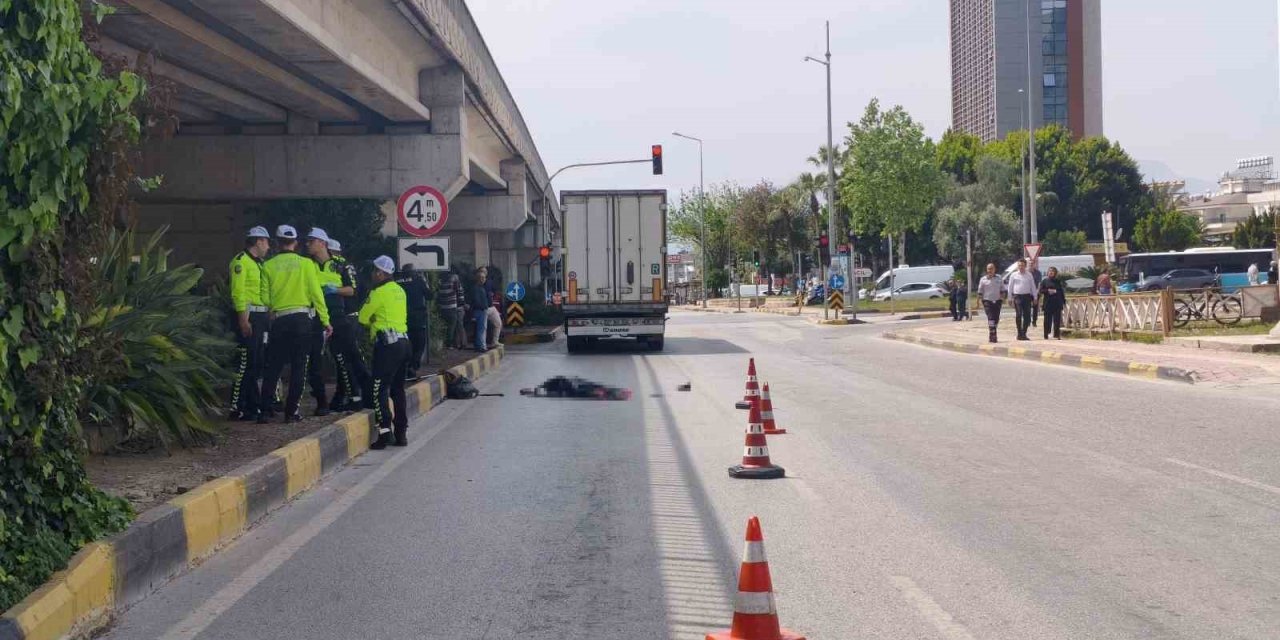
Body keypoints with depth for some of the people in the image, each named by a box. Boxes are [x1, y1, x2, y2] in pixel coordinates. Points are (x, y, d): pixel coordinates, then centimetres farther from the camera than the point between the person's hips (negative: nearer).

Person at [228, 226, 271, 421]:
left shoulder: (258, 263, 21)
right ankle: (237, 408, -7)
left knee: (256, 364, 12)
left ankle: (252, 406, 19)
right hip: (248, 316, -10)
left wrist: (269, 314, 16)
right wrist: (243, 319, -21)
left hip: (260, 317, 10)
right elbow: (238, 292, -16)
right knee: (245, 363, -10)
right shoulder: (241, 260, -8)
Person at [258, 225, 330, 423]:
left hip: (279, 320, 2)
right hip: (301, 319, -2)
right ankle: (291, 411, 3)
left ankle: (264, 411, 7)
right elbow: (316, 294, -4)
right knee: (298, 366, 4)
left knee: (273, 367, 9)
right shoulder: (306, 264, -2)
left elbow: (265, 298, 1)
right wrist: (325, 321, 0)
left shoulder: (269, 266, 2)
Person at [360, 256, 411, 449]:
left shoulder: (379, 292, -8)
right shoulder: (399, 290, 15)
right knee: (398, 390, 13)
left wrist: (372, 322, 18)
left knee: (380, 390, -6)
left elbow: (363, 317, -2)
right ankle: (401, 433, 14)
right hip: (404, 341, 8)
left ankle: (384, 433, -12)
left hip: (387, 344, -8)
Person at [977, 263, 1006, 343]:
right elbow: (980, 292, 4)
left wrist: (1003, 299, 4)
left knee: (996, 318, 5)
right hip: (987, 300, -3)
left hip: (997, 301, 3)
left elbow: (1002, 290, 12)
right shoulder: (983, 279, 3)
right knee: (990, 318, -14)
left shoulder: (999, 278, 8)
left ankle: (992, 335, 19)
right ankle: (992, 335, -18)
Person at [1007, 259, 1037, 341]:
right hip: (1017, 296, -2)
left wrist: (1034, 298, 9)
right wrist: (1010, 298, 3)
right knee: (1018, 315, -7)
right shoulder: (1013, 275, 5)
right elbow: (1010, 287, 8)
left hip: (1027, 296, 2)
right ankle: (1019, 334, -3)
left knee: (1027, 315, 1)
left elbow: (1033, 286, 12)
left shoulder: (1029, 275, 10)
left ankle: (1024, 333, 11)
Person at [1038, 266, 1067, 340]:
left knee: (1057, 319, -3)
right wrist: (1048, 291, -13)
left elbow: (1062, 291, 11)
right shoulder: (1044, 280, 6)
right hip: (1048, 302, -1)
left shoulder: (1058, 281, 10)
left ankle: (1056, 335, -3)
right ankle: (1046, 335, 6)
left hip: (1057, 302, 1)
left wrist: (1062, 299, 6)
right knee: (1048, 319, 1)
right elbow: (1041, 290, 3)